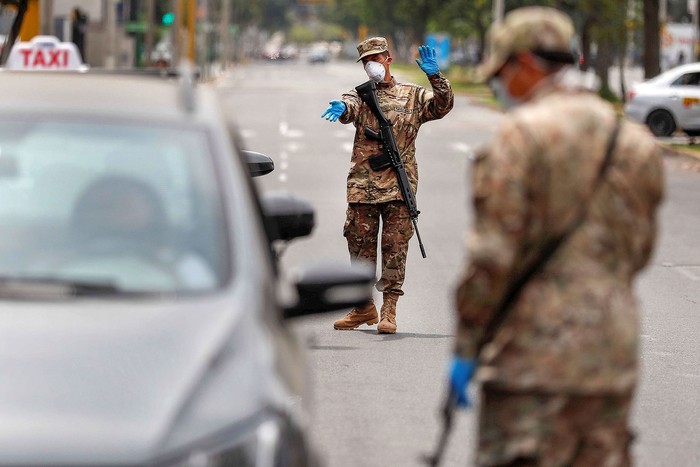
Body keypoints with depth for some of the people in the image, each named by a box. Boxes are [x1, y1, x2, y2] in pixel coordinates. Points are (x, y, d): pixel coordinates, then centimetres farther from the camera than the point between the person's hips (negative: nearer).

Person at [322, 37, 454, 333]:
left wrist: (434, 77, -16)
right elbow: (349, 107, -10)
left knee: (395, 248, -4)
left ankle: (389, 310, 0)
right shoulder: (361, 95, 14)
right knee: (360, 245, 4)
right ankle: (364, 308, 16)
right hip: (362, 184, 2)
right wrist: (340, 107, -34)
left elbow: (443, 106, -2)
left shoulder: (413, 96, 13)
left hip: (399, 186, -2)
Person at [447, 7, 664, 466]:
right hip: (612, 358, 6)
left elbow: (492, 254, -13)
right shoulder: (636, 142, 12)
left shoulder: (520, 137, -10)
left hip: (533, 353, -6)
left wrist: (466, 346, -7)